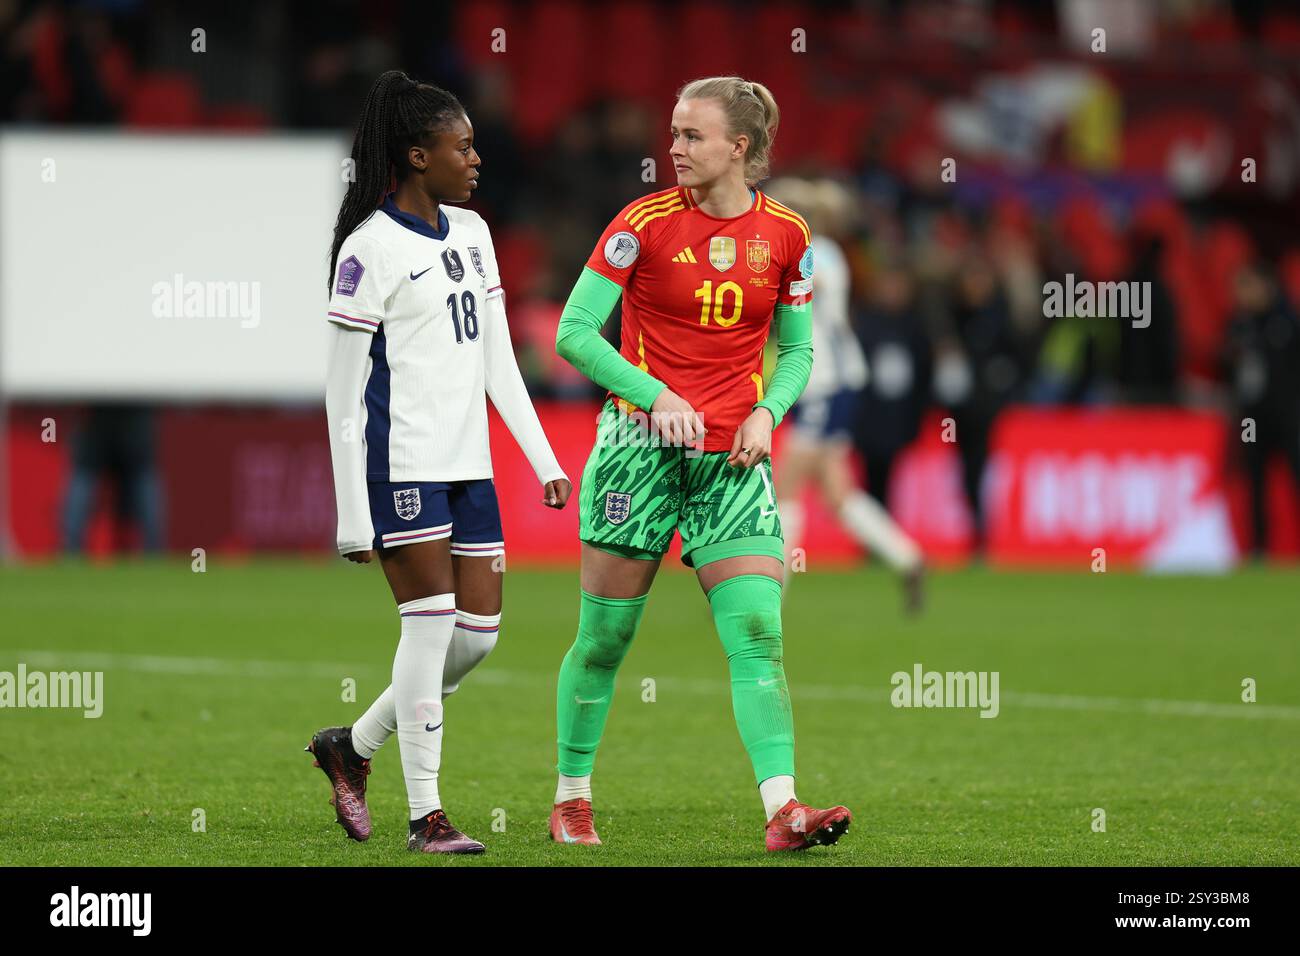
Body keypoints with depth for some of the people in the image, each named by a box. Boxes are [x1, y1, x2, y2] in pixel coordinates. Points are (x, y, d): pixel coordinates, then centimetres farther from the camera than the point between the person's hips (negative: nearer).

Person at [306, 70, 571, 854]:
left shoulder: (471, 233, 13)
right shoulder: (371, 249, -10)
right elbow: (343, 392, -10)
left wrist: (543, 457, 12)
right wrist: (352, 516, -12)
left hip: (467, 462, 8)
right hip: (401, 462, -8)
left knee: (480, 629, 5)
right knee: (431, 624, -8)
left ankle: (354, 746, 22)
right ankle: (426, 814, 0)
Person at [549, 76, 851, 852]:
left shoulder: (786, 234, 3)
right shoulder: (645, 222, -5)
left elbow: (797, 350, 14)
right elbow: (574, 332, -5)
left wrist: (768, 410, -6)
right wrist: (655, 395, -16)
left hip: (734, 456, 2)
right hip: (642, 440, -2)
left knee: (758, 632, -11)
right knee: (606, 635, 4)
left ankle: (783, 809, -18)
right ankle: (572, 799, 20)